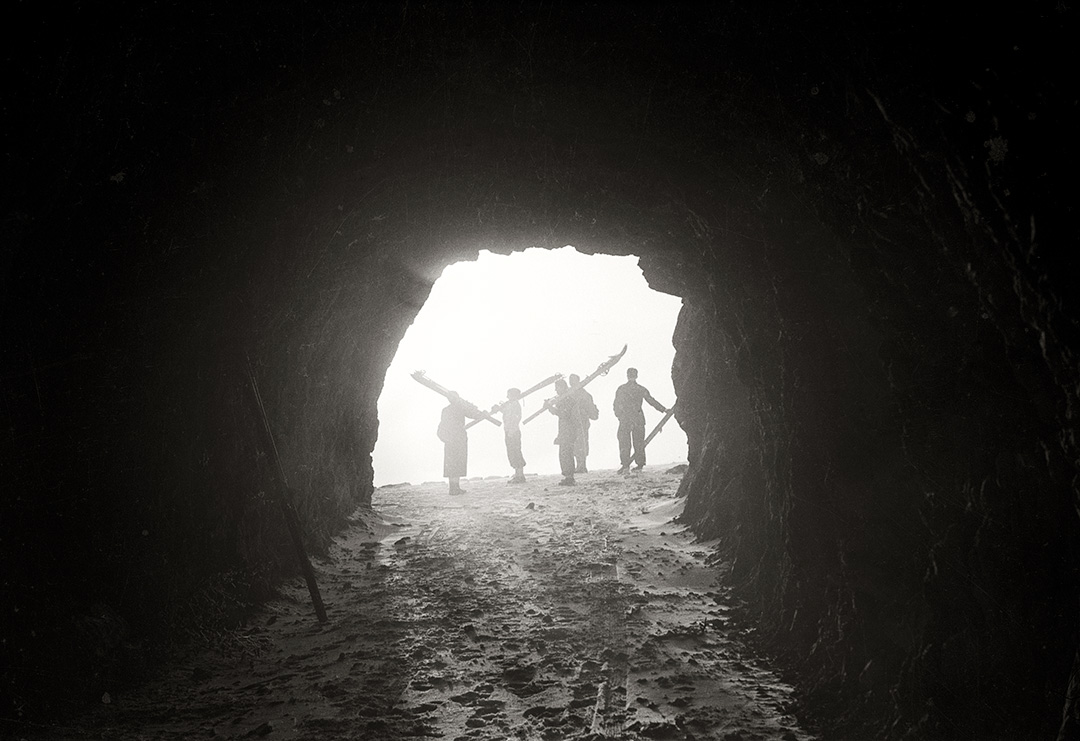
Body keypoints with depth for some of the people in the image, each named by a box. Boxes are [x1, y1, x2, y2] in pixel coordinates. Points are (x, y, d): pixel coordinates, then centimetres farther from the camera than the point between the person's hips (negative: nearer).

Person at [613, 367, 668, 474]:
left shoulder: (621, 389, -1)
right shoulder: (641, 389, 4)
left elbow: (616, 405, 0)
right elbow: (652, 401, 8)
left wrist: (619, 416, 12)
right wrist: (664, 409, 16)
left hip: (625, 419, -2)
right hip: (638, 419, 2)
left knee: (624, 443, 0)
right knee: (639, 443, 11)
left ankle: (625, 466, -10)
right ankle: (640, 464, 11)